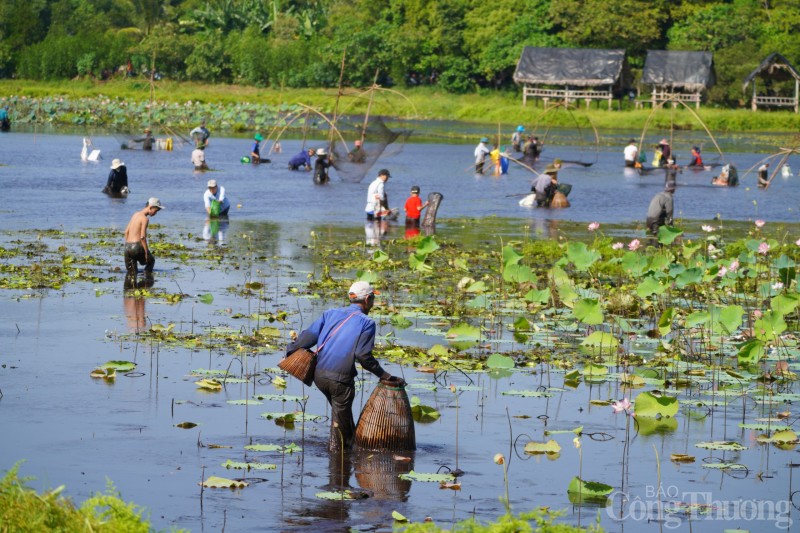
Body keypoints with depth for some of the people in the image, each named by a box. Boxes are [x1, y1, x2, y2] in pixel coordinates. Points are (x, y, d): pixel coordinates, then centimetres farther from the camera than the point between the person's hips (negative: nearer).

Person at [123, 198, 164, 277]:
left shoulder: (136, 214, 15)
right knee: (151, 261, 18)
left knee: (131, 273, 14)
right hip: (136, 246, -7)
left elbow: (126, 232, 18)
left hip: (127, 246, 7)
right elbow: (142, 237, -17)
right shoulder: (145, 219, -11)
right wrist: (146, 252, -11)